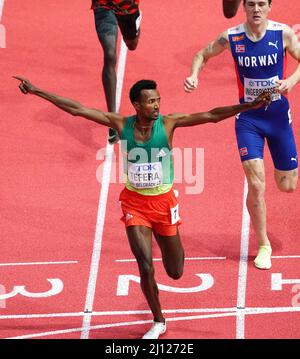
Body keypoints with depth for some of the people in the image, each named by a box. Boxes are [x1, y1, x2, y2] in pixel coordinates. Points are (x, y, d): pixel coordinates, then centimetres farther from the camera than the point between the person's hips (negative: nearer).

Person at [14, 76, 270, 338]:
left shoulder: (168, 123, -13)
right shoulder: (121, 124, -10)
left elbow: (212, 116, -20)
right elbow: (76, 109, -8)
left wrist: (250, 106, -30)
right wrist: (37, 92, -10)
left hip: (163, 202, 0)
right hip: (134, 202, 0)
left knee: (175, 273, 11)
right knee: (145, 267, -9)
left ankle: (166, 242, 48)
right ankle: (158, 323, 14)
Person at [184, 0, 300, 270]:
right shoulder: (231, 38, -9)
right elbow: (203, 55, 6)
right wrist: (194, 75, -13)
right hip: (248, 117, -1)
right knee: (256, 186, -11)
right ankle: (263, 246, 6)